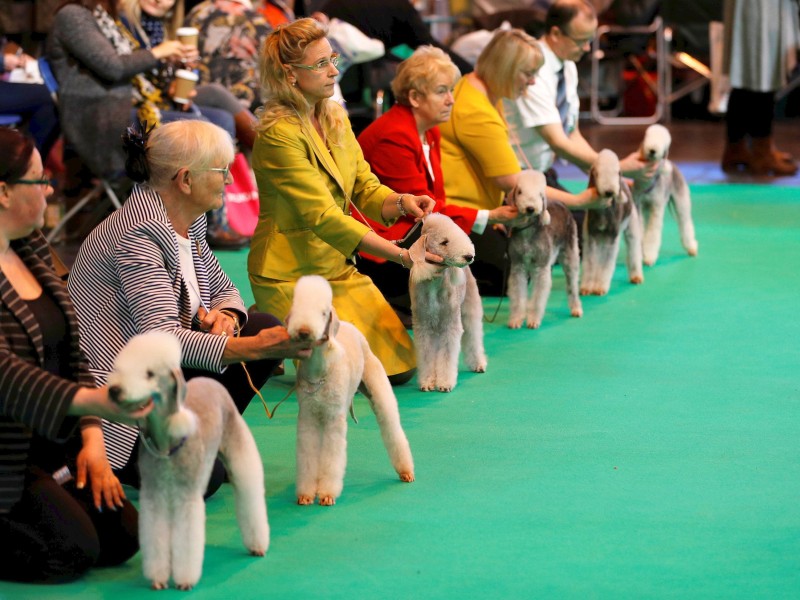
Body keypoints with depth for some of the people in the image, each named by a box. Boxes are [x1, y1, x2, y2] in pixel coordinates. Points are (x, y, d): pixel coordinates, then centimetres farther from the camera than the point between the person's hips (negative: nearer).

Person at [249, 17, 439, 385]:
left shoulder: (335, 118, 6)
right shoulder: (279, 134, -21)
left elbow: (366, 189, 5)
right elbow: (323, 216, -26)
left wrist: (402, 202, -19)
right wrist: (400, 255, -31)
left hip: (336, 268, 8)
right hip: (291, 274, -8)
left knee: (401, 367, 6)